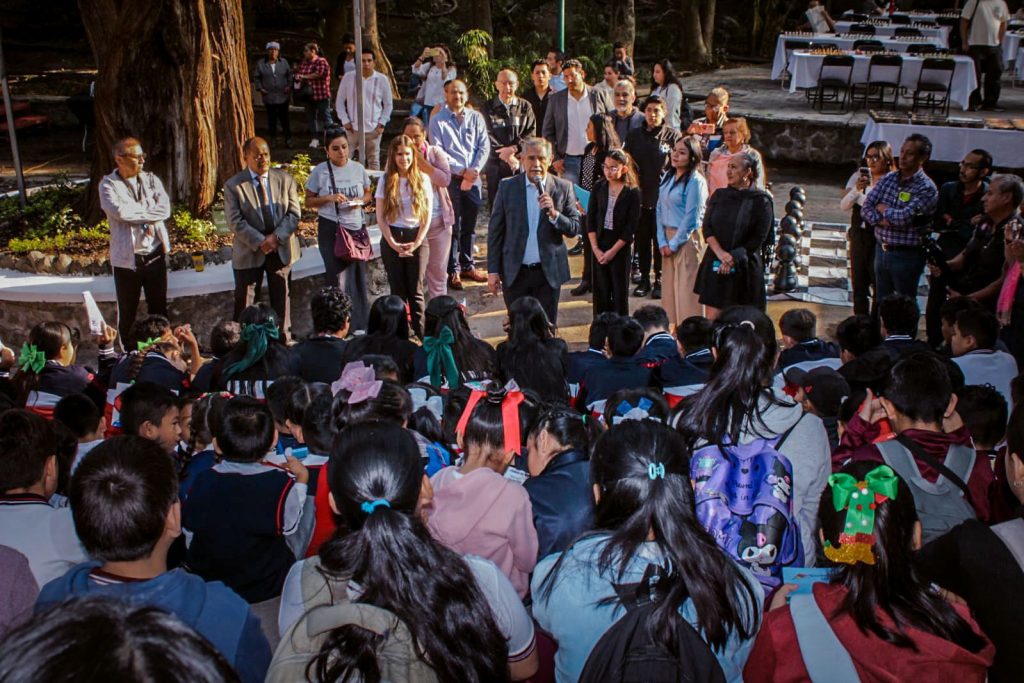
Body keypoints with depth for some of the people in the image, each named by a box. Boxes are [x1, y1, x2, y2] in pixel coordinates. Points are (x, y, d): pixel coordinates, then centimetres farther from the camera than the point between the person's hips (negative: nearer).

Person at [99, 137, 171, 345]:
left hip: (155, 255, 3)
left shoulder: (151, 180, 5)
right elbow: (119, 211, -23)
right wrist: (148, 210, -11)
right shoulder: (108, 184, -6)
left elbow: (165, 209, -9)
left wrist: (134, 212, -17)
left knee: (159, 311, 14)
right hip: (127, 258, -3)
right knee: (127, 314, 9)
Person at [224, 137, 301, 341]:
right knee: (244, 302, 3)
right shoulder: (233, 185, -5)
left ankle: (283, 339, 25)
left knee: (282, 298, 12)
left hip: (281, 249, 3)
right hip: (249, 251, -2)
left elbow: (294, 213, -2)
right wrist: (260, 242, -20)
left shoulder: (285, 179, 2)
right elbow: (236, 222, -11)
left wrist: (276, 237, -16)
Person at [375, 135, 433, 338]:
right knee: (398, 290, 4)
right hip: (392, 239, 1)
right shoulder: (386, 181, 2)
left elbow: (427, 216, 1)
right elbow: (380, 217, 1)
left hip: (417, 239, -1)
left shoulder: (422, 179, 1)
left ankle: (421, 334, 3)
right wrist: (393, 244, -7)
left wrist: (416, 243, -6)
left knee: (415, 290, -2)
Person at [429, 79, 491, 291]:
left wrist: (474, 170, -11)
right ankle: (453, 270, 8)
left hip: (473, 178, 3)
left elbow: (484, 146, 3)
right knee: (452, 226, 1)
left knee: (469, 225, 12)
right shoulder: (438, 121, -2)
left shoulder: (476, 118, 7)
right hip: (450, 178, -3)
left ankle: (467, 265, 24)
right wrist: (462, 171, -14)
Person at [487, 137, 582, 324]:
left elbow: (574, 229, -1)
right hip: (515, 272, 0)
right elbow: (495, 230, 1)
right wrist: (493, 270, -2)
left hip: (549, 272, 0)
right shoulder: (507, 187, -2)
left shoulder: (563, 188, -2)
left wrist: (554, 214, -21)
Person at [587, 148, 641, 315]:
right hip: (599, 247, 3)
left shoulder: (632, 193, -7)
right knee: (600, 291, 6)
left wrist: (613, 250, -12)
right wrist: (595, 248, -6)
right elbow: (590, 220, 1)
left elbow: (631, 226, -9)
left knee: (620, 291, 5)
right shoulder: (599, 188, 2)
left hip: (620, 247, -3)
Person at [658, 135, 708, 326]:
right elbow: (660, 209, 8)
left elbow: (691, 217, -14)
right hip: (668, 237, 7)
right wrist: (662, 241, 0)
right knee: (669, 287, 11)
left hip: (687, 239, -7)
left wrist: (674, 243, -10)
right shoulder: (668, 177, 9)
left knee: (687, 289, -4)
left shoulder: (695, 181, -12)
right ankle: (672, 329, 21)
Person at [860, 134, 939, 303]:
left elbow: (904, 218, -24)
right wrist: (879, 220, -18)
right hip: (881, 250, 6)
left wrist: (883, 209, -7)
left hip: (906, 255, -6)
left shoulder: (926, 188, -13)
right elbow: (866, 208, 0)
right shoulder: (888, 179, 5)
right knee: (881, 301, 17)